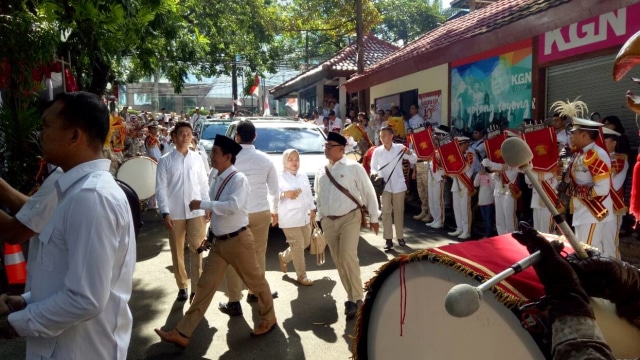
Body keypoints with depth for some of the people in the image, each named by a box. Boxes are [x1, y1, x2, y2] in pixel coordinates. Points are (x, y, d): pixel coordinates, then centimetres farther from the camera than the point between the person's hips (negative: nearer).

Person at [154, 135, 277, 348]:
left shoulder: (238, 179, -18)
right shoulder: (218, 179, 6)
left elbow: (233, 206, -33)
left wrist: (202, 205, -26)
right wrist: (212, 232, 15)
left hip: (238, 240, -7)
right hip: (219, 242, 8)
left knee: (255, 281, 12)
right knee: (205, 286, 8)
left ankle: (268, 319, 35)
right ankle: (182, 334, 12)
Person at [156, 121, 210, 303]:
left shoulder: (197, 158, 4)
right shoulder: (165, 160, -1)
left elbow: (203, 184, 8)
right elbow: (161, 188, -3)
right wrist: (165, 213, -9)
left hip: (196, 211, 1)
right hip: (175, 213, 0)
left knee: (196, 250, 3)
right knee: (177, 251, 10)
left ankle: (196, 287, 11)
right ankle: (182, 286, 24)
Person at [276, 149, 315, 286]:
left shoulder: (303, 176, 14)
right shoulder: (279, 177, -8)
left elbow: (309, 194, 19)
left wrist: (312, 209, 14)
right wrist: (285, 194, -27)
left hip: (304, 216, 8)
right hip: (289, 218, -7)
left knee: (305, 243, 14)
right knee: (298, 246, -4)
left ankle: (283, 257, 37)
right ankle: (302, 276, 10)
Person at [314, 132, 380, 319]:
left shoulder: (353, 167, -6)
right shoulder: (321, 172, 9)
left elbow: (368, 192, -3)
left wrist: (373, 217, -2)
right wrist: (320, 219, 16)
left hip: (349, 218, -5)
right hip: (328, 222, 6)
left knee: (348, 258, -16)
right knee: (338, 261, 8)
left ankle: (356, 298, 0)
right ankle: (353, 297, 23)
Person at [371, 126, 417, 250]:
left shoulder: (400, 148, -3)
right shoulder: (377, 151, -2)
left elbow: (414, 160, -1)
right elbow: (373, 168, 3)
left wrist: (409, 153, -21)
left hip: (398, 185, 0)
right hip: (384, 186, 0)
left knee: (399, 212, 10)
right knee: (386, 212, 0)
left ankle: (400, 237, 23)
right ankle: (388, 239, 5)